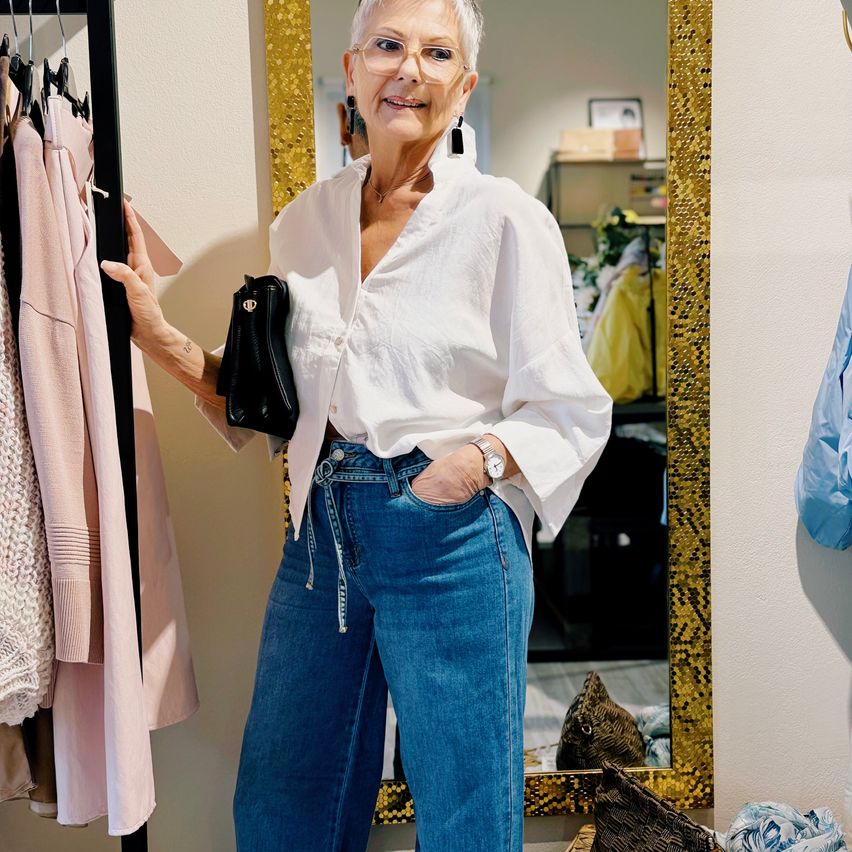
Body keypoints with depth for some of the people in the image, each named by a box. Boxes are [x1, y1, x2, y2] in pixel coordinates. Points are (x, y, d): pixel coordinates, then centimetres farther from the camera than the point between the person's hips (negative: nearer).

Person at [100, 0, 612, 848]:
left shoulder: (504, 219, -7)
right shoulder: (303, 221, 8)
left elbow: (569, 413, -7)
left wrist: (482, 458, -27)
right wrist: (163, 340, 1)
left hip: (450, 535, -5)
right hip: (322, 525, 5)